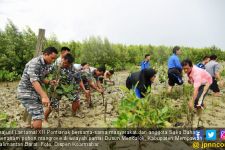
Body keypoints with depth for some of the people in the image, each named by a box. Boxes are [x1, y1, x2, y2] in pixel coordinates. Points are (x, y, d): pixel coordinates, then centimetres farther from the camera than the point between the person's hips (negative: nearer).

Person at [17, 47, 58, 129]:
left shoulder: (46, 65, 7)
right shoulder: (35, 62, -21)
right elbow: (34, 80, -31)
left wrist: (49, 82, -5)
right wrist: (44, 96, -42)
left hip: (35, 92, 9)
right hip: (26, 91, -9)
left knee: (38, 116, 17)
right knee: (38, 117, -18)